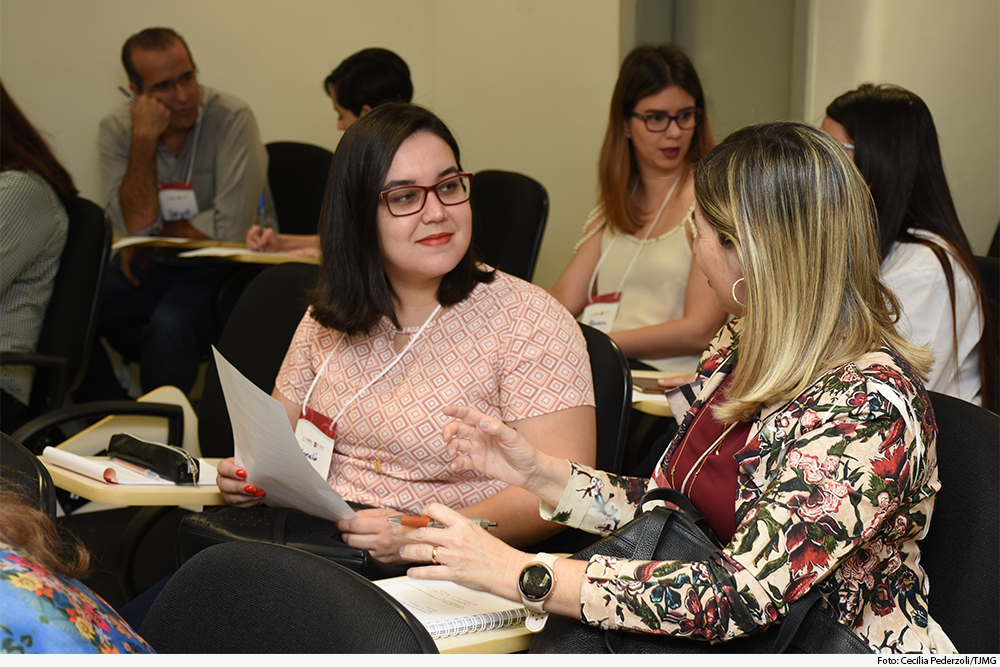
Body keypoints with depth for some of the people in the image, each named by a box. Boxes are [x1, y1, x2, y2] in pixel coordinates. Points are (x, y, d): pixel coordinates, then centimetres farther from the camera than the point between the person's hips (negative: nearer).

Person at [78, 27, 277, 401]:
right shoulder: (118, 129, -4)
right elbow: (136, 224, -16)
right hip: (153, 267, 5)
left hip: (224, 266, -4)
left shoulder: (231, 118, -16)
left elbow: (230, 229, -22)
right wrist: (145, 138, -24)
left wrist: (152, 235, -9)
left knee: (170, 326, -32)